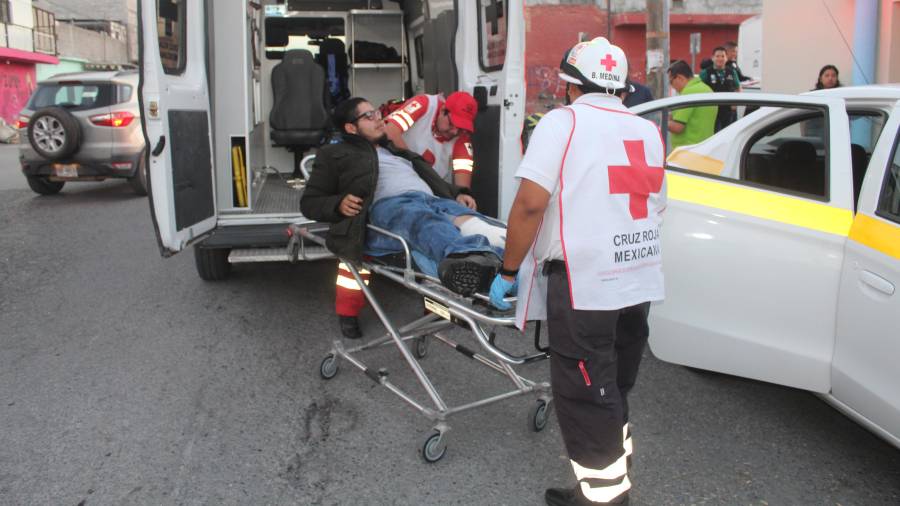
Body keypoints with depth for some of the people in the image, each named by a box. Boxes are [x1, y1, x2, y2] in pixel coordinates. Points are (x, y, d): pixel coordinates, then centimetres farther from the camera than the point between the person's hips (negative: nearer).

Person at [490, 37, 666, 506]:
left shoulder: (562, 121, -7)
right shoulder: (648, 131, 13)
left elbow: (530, 204, -16)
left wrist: (508, 272, -7)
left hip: (582, 283, -7)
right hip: (640, 281, 7)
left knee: (584, 397, 5)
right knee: (613, 392, 21)